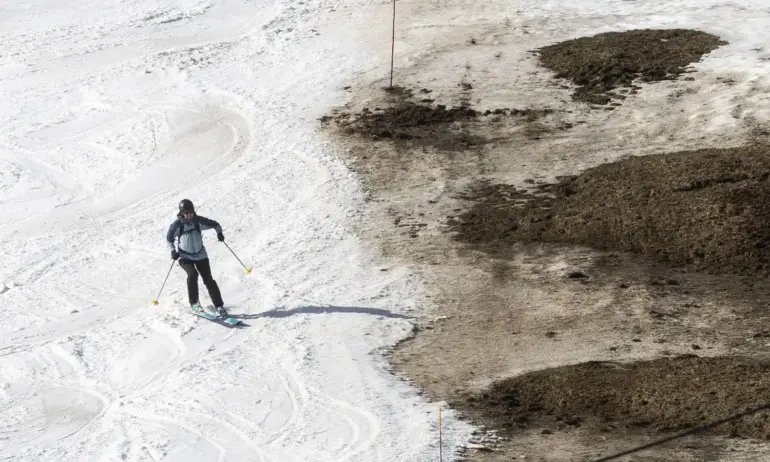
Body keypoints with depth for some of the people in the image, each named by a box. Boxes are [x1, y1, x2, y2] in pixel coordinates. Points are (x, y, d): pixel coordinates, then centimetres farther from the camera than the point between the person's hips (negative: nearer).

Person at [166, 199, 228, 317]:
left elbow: (215, 224, 3)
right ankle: (194, 302, -13)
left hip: (200, 255, 1)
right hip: (185, 257, -1)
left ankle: (219, 306, 1)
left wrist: (219, 232, -15)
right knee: (192, 274, -28)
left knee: (208, 279, -5)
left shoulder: (199, 221, -11)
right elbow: (169, 238, 3)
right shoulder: (177, 225, -13)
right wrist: (173, 251, -9)